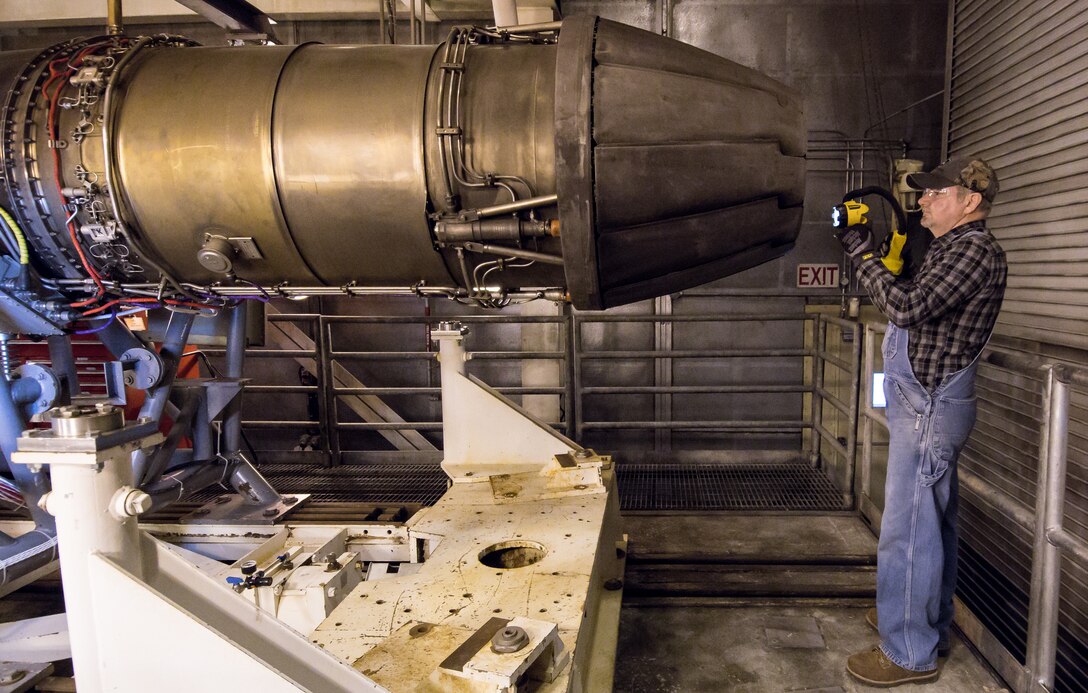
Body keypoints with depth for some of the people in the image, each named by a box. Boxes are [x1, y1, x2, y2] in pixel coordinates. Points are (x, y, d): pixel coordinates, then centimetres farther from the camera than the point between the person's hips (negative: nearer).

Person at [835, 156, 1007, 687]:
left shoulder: (975, 250, -16)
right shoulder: (953, 247, 17)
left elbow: (907, 306, -27)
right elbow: (913, 304, 18)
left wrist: (862, 254, -16)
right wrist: (866, 251, 12)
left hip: (929, 409, -11)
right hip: (927, 405, 11)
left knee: (908, 529, -5)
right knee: (932, 522, 20)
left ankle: (910, 653, 6)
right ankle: (927, 621, 35)